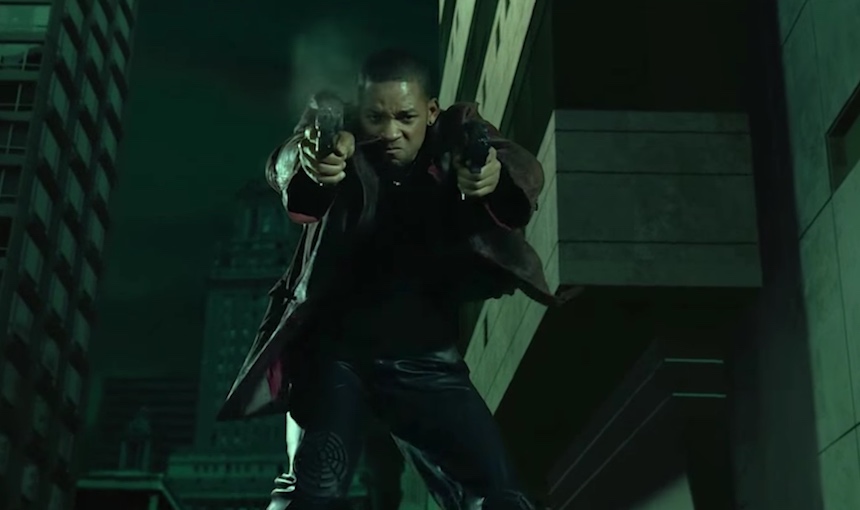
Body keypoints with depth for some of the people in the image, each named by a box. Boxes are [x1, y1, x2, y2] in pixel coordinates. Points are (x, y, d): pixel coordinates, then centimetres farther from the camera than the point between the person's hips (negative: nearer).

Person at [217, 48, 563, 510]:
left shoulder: (457, 134, -1)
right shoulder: (338, 139, -5)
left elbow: (525, 170, -21)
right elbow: (283, 165, -27)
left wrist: (497, 177, -46)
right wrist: (307, 163, -53)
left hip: (427, 359, 2)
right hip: (336, 352, -2)